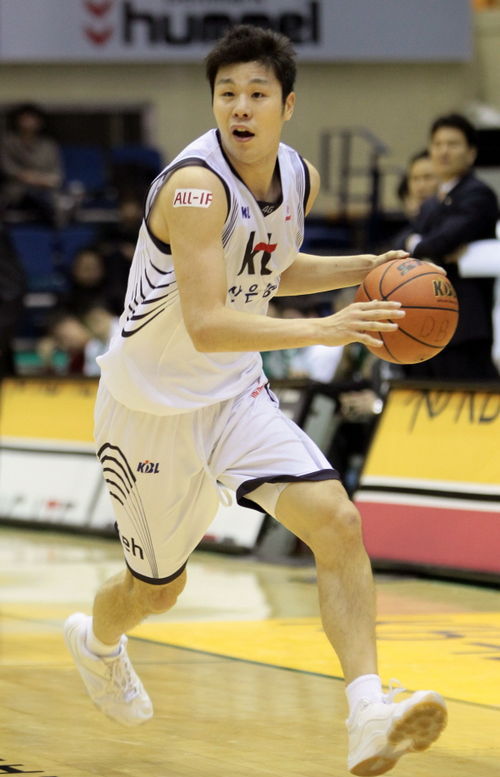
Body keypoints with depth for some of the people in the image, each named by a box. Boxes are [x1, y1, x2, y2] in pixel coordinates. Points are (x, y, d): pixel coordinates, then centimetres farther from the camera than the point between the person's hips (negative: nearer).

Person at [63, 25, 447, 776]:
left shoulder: (300, 178, -3)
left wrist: (365, 269, 3)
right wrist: (323, 329, -47)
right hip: (151, 406, -5)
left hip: (236, 396, 5)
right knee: (158, 588, 13)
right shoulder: (196, 186, -28)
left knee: (337, 522, -18)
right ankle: (96, 641, 50)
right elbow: (205, 326, -37)